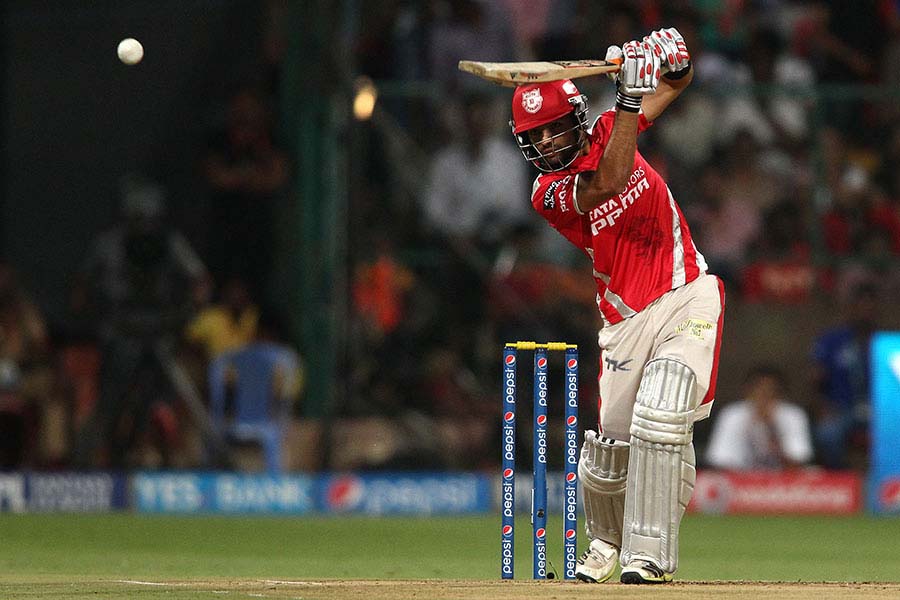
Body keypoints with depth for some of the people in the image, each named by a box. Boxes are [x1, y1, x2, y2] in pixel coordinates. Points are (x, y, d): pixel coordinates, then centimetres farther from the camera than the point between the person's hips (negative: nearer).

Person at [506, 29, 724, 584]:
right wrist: (630, 97, -29)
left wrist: (671, 58, -8)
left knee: (660, 419, -20)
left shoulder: (608, 132, 6)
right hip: (627, 323, 0)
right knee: (610, 447, 2)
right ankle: (607, 542, 33)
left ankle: (651, 555, -17)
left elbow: (675, 83, 17)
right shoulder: (550, 195, -5)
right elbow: (608, 185, -25)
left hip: (688, 299, 0)